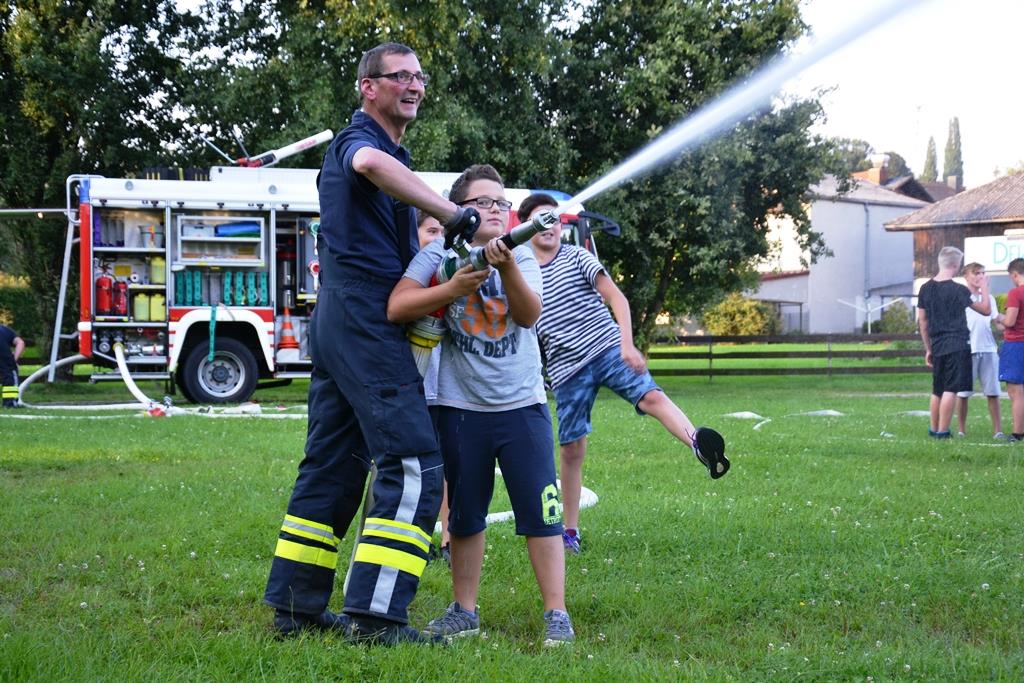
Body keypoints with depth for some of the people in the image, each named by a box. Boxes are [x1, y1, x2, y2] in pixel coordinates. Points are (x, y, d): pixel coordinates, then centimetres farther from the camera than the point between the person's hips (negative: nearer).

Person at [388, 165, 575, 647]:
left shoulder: (520, 255, 4)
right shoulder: (439, 255, -2)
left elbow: (529, 314, -12)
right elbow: (397, 308, -14)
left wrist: (506, 266, -27)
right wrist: (456, 287, -22)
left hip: (522, 404, 0)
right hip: (461, 408, 0)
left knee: (541, 513, -2)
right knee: (464, 514, 11)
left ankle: (556, 615, 3)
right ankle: (464, 611, 23)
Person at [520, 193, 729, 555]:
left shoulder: (577, 257, 2)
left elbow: (617, 298, -5)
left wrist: (627, 344, -18)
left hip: (607, 348, -2)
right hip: (566, 369, 2)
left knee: (651, 396, -28)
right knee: (571, 448, 3)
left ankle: (698, 444, -53)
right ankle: (570, 531, 15)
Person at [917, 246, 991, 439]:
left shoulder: (925, 289, 8)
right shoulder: (958, 290, -10)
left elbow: (922, 322, 12)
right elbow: (986, 310, -2)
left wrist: (928, 349, 20)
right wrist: (984, 288, 13)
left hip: (937, 347, 6)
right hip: (957, 346, -6)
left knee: (937, 390, 16)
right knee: (951, 389, -5)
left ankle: (933, 429, 24)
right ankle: (943, 431, -7)